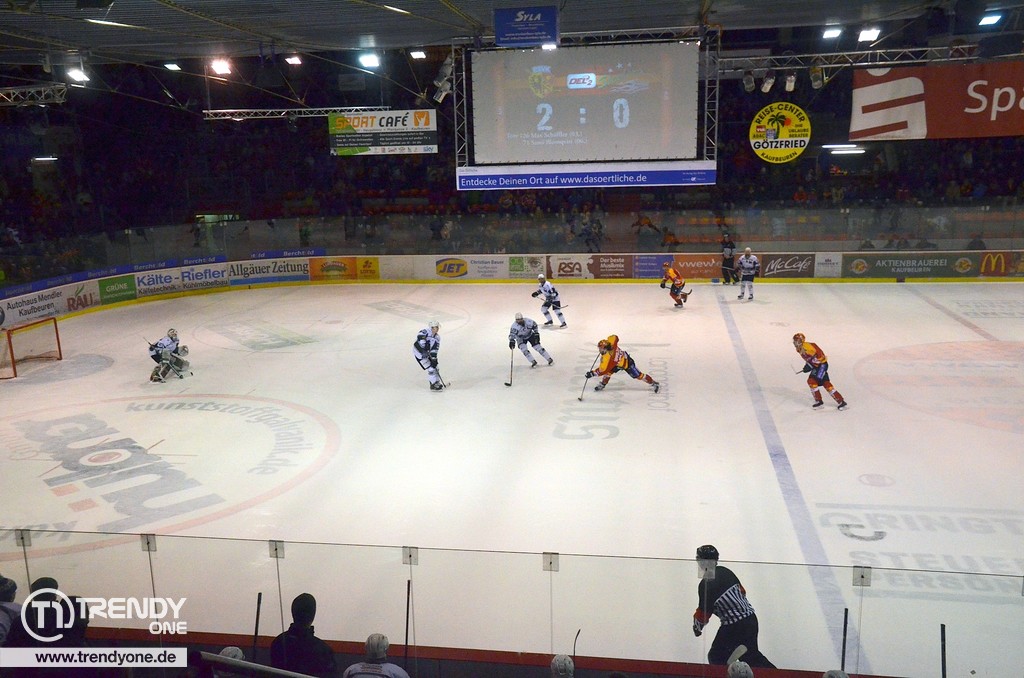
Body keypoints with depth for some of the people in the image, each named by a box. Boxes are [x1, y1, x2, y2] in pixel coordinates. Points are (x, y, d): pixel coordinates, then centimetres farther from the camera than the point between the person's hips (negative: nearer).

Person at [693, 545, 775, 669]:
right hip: (751, 618, 8)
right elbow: (742, 591, 17)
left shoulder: (706, 585, -18)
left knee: (716, 656, 7)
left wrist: (697, 628, 8)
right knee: (752, 655, 23)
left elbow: (703, 613, -11)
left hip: (733, 627, -8)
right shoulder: (724, 571, 4)